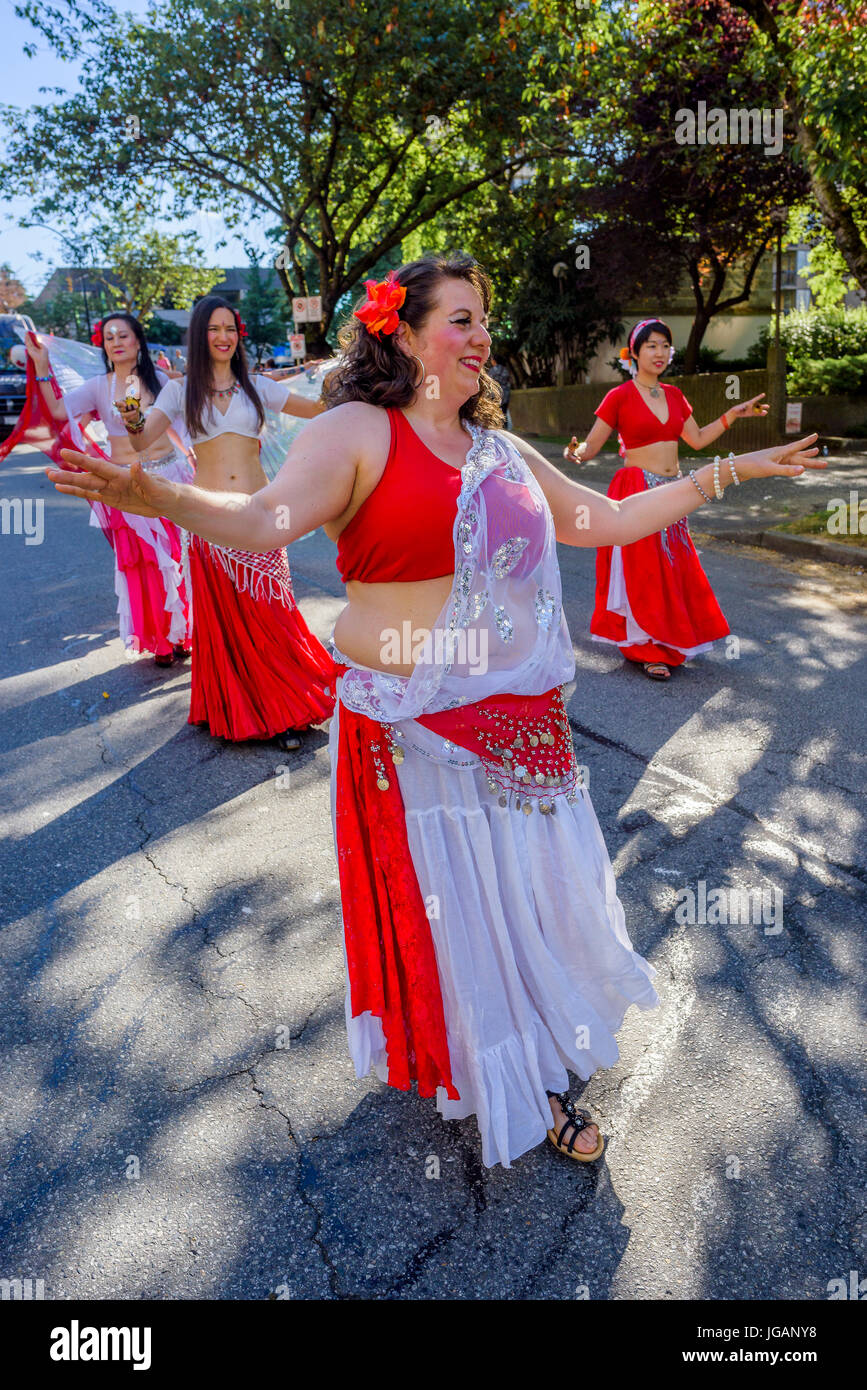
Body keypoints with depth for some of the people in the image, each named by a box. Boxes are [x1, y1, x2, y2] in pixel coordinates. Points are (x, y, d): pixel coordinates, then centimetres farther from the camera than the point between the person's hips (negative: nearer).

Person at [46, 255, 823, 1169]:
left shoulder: (504, 452, 13)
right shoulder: (357, 433, -8)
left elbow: (611, 520, 19)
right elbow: (264, 519, -23)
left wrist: (728, 473, 21)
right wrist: (166, 499, -44)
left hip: (521, 721, 7)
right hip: (414, 732, -6)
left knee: (534, 888, 16)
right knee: (439, 903, 9)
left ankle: (539, 1074, 44)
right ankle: (495, 1089, 35)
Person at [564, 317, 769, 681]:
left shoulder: (674, 395, 12)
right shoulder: (620, 397, -5)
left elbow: (697, 439, 20)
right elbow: (591, 446, -7)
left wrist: (733, 414, 16)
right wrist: (575, 453, -28)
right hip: (637, 492, -6)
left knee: (673, 568, 8)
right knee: (642, 572, -3)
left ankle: (668, 644, 23)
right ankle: (648, 650, 11)